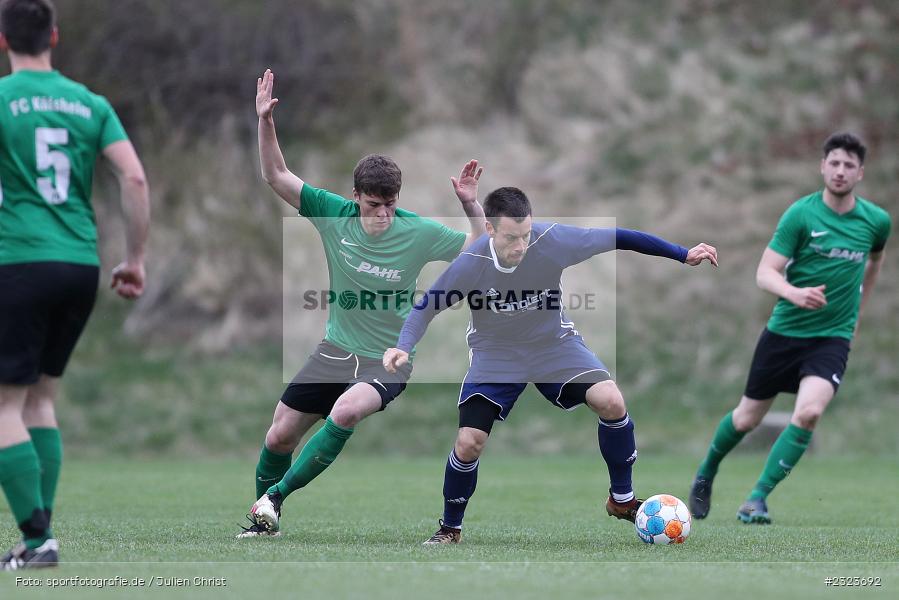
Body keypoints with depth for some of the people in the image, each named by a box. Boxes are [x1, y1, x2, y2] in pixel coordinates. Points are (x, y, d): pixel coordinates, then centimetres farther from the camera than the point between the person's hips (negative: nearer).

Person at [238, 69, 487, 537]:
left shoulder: (419, 232, -12)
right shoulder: (335, 214, -7)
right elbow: (277, 177, -4)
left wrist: (471, 205, -20)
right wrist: (265, 120, -15)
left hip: (389, 360, -3)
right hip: (337, 349, 3)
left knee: (345, 412, -34)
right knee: (280, 435, 3)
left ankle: (276, 496, -20)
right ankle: (262, 520, 29)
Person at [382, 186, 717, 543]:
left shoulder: (553, 240, -26)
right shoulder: (469, 265, -26)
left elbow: (618, 238, -14)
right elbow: (425, 308, -11)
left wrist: (683, 255, -10)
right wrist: (403, 347, -30)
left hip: (554, 343, 1)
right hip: (495, 355, -1)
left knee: (611, 402, -22)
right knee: (468, 443, -15)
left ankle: (622, 499, 2)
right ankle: (450, 530, 13)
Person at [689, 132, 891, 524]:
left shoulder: (876, 221, -1)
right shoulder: (800, 214, -11)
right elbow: (765, 273, -16)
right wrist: (795, 294, -37)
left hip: (832, 338, 1)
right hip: (784, 331, -1)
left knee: (808, 413, -25)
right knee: (747, 419, 10)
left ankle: (758, 498, -15)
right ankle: (706, 474, 40)